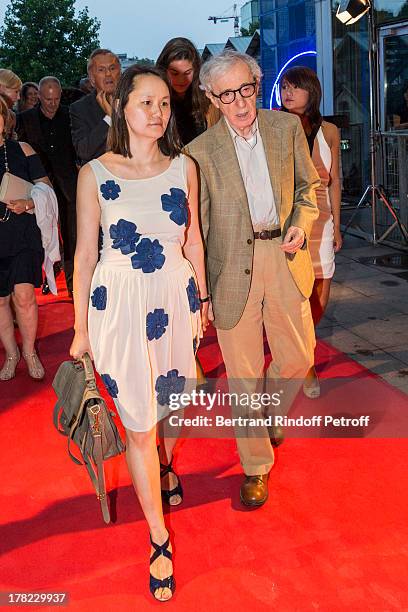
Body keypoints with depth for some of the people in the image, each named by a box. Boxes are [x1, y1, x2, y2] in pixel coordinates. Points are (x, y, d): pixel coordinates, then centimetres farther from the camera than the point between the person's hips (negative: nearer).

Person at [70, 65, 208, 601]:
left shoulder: (183, 166, 2)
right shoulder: (95, 173, -6)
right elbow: (85, 253, -2)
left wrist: (201, 297, 15)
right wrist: (82, 329, 1)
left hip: (176, 298, 3)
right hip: (119, 302, -2)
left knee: (172, 399, 19)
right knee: (138, 424, 2)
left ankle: (166, 464, 55)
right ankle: (159, 540, 20)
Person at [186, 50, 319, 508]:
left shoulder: (288, 127, 3)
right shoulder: (200, 151, -6)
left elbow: (309, 183, 15)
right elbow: (195, 226, -3)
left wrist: (301, 222, -6)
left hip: (285, 260, 3)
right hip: (233, 269, -3)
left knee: (298, 358, 12)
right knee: (243, 374, 6)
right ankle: (255, 466, 24)